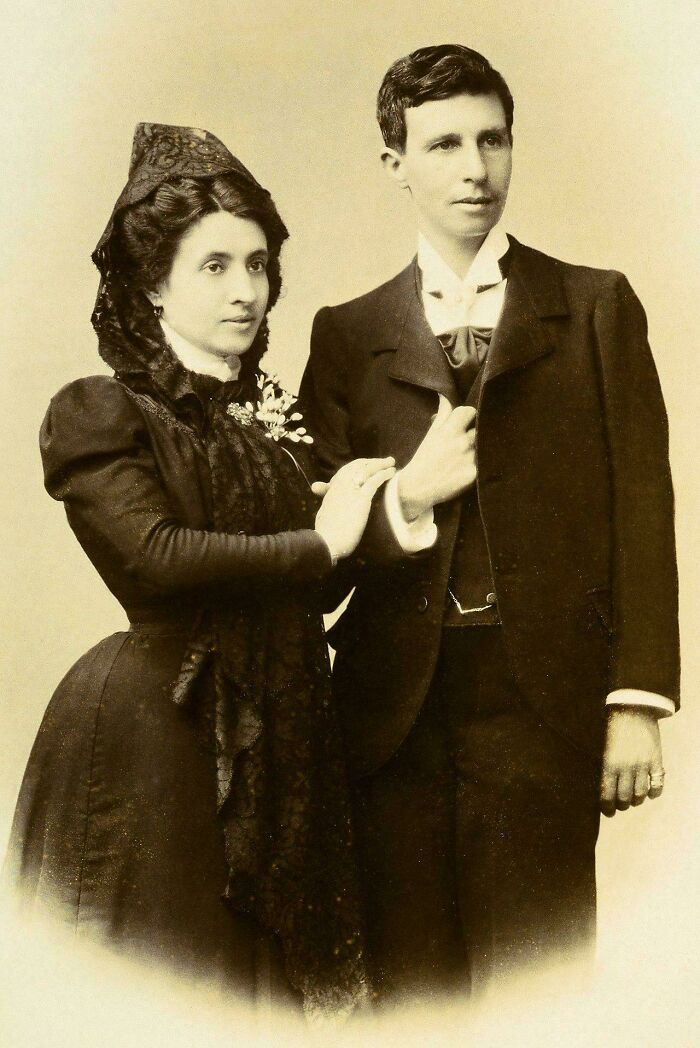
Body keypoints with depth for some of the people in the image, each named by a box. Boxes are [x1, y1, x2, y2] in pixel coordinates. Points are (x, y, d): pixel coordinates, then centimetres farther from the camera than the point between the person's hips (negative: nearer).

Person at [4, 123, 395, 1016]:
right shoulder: (98, 412, -7)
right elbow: (156, 554, -23)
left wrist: (395, 505, -6)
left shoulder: (274, 411, 11)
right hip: (153, 738, -6)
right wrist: (322, 546, -15)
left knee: (275, 962, 13)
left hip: (278, 733, 6)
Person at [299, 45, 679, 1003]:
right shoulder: (346, 335, 11)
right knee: (408, 986, 8)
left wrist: (638, 700, -5)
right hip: (395, 710, 2)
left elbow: (643, 511, 2)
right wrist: (403, 501, -12)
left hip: (544, 704, -1)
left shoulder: (596, 309, 8)